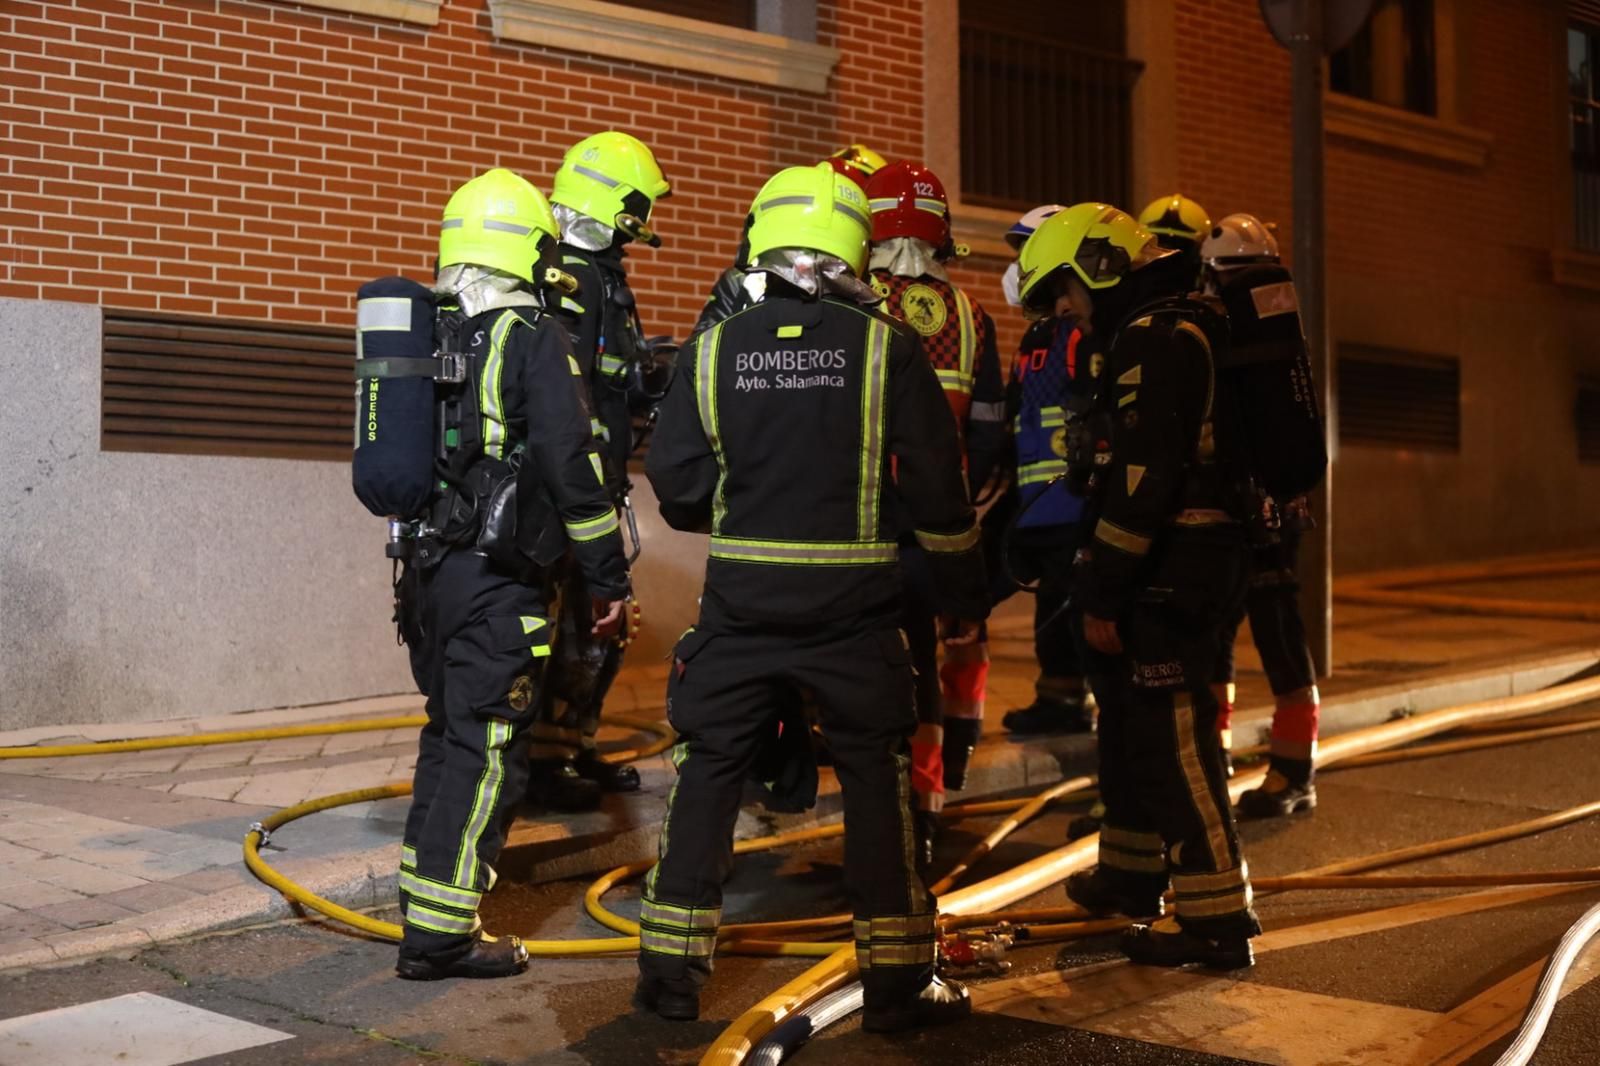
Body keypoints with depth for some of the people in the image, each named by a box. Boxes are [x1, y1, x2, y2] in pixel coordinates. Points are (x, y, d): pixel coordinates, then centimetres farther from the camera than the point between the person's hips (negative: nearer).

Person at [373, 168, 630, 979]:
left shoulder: (422, 332, 12)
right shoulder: (530, 338, -11)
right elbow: (572, 464, -16)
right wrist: (608, 576, -9)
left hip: (427, 568, 8)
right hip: (497, 579, -8)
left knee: (449, 734, 19)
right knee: (485, 751, -2)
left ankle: (424, 899, 27)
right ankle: (441, 933, 0)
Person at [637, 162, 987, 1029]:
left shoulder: (712, 350, -1)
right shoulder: (887, 349, -6)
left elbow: (675, 488, 2)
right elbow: (938, 489, -5)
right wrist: (965, 596, 7)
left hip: (740, 600, 2)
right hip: (853, 603, -1)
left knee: (707, 773, 12)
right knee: (878, 782, 9)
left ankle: (671, 972, 17)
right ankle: (898, 981, 13)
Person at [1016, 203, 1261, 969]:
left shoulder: (1153, 338, -15)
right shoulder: (1180, 333, 19)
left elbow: (1143, 477, -23)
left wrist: (1103, 591, -19)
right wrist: (1107, 583, 20)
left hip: (1169, 571, -11)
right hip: (1183, 564, 11)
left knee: (1172, 738, -7)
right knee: (1131, 719, 21)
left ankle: (1218, 917, -3)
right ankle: (1132, 873, 35)